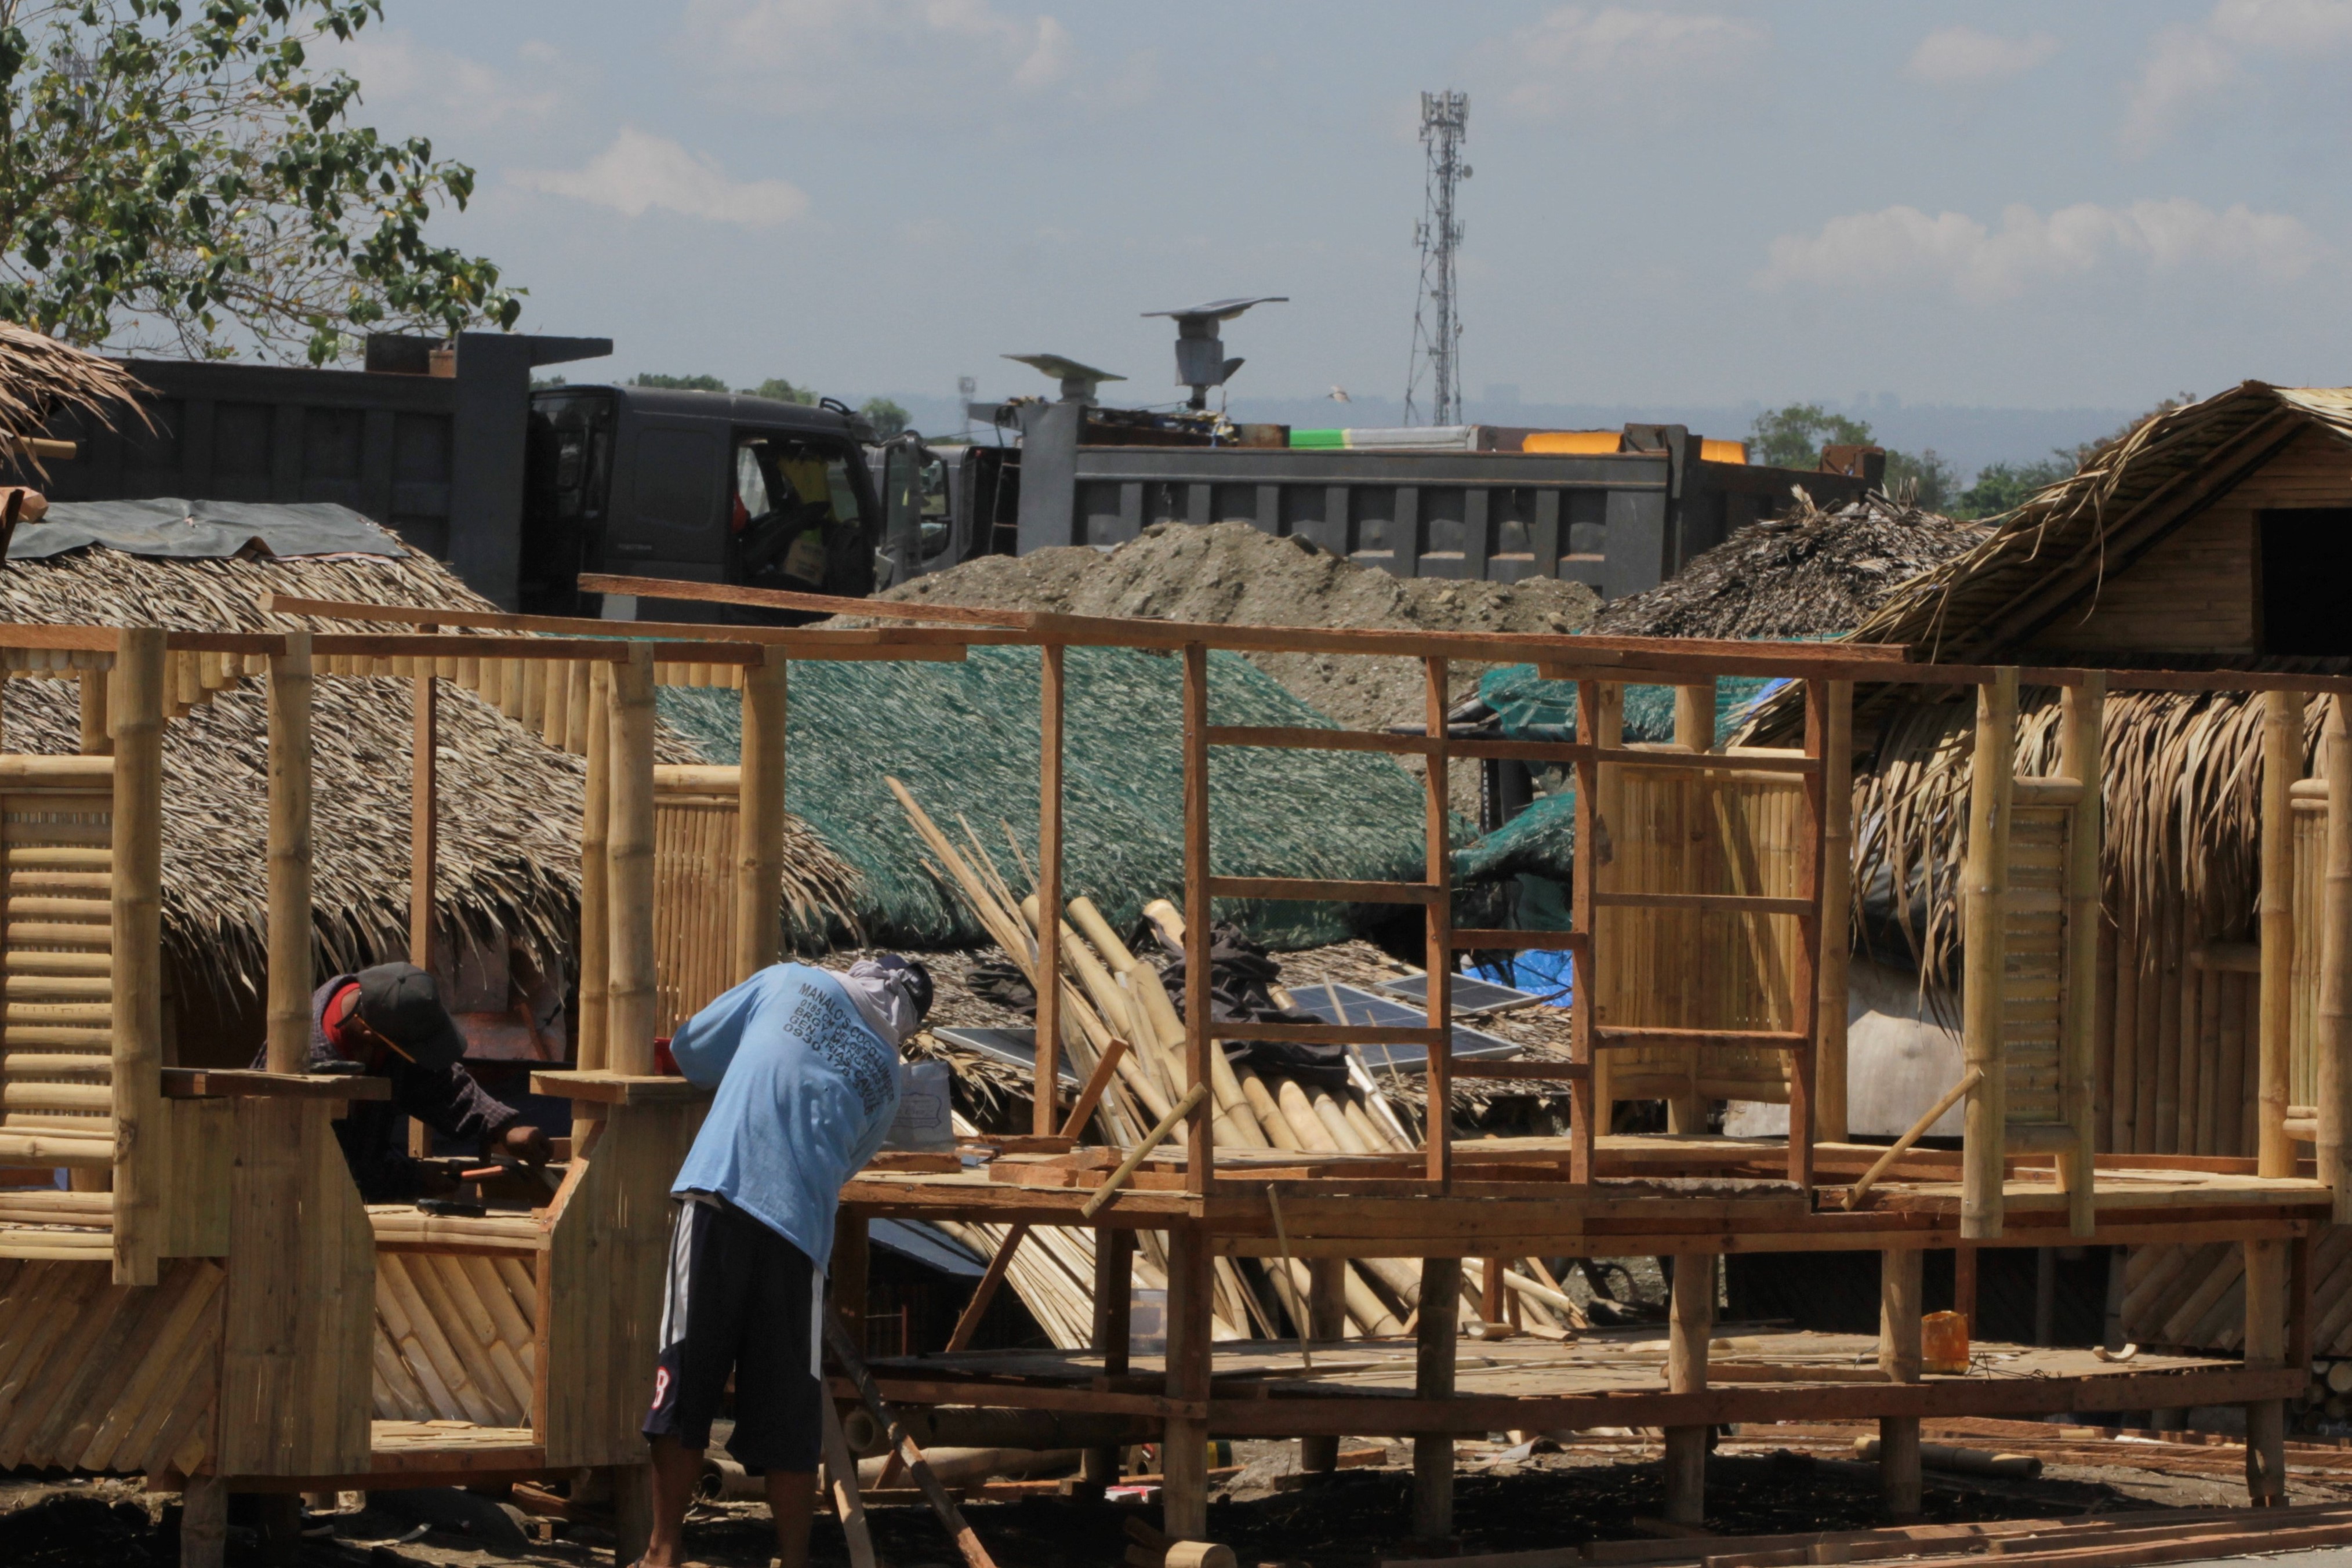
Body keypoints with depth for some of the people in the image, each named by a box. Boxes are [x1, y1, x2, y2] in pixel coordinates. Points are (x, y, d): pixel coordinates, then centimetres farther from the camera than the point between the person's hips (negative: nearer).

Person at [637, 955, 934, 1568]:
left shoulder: (792, 983, 13)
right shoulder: (886, 1079, 18)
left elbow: (690, 1047, 19)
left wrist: (736, 1077, 40)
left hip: (717, 1198, -1)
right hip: (800, 1225, 1)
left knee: (686, 1381, 3)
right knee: (788, 1410, 8)